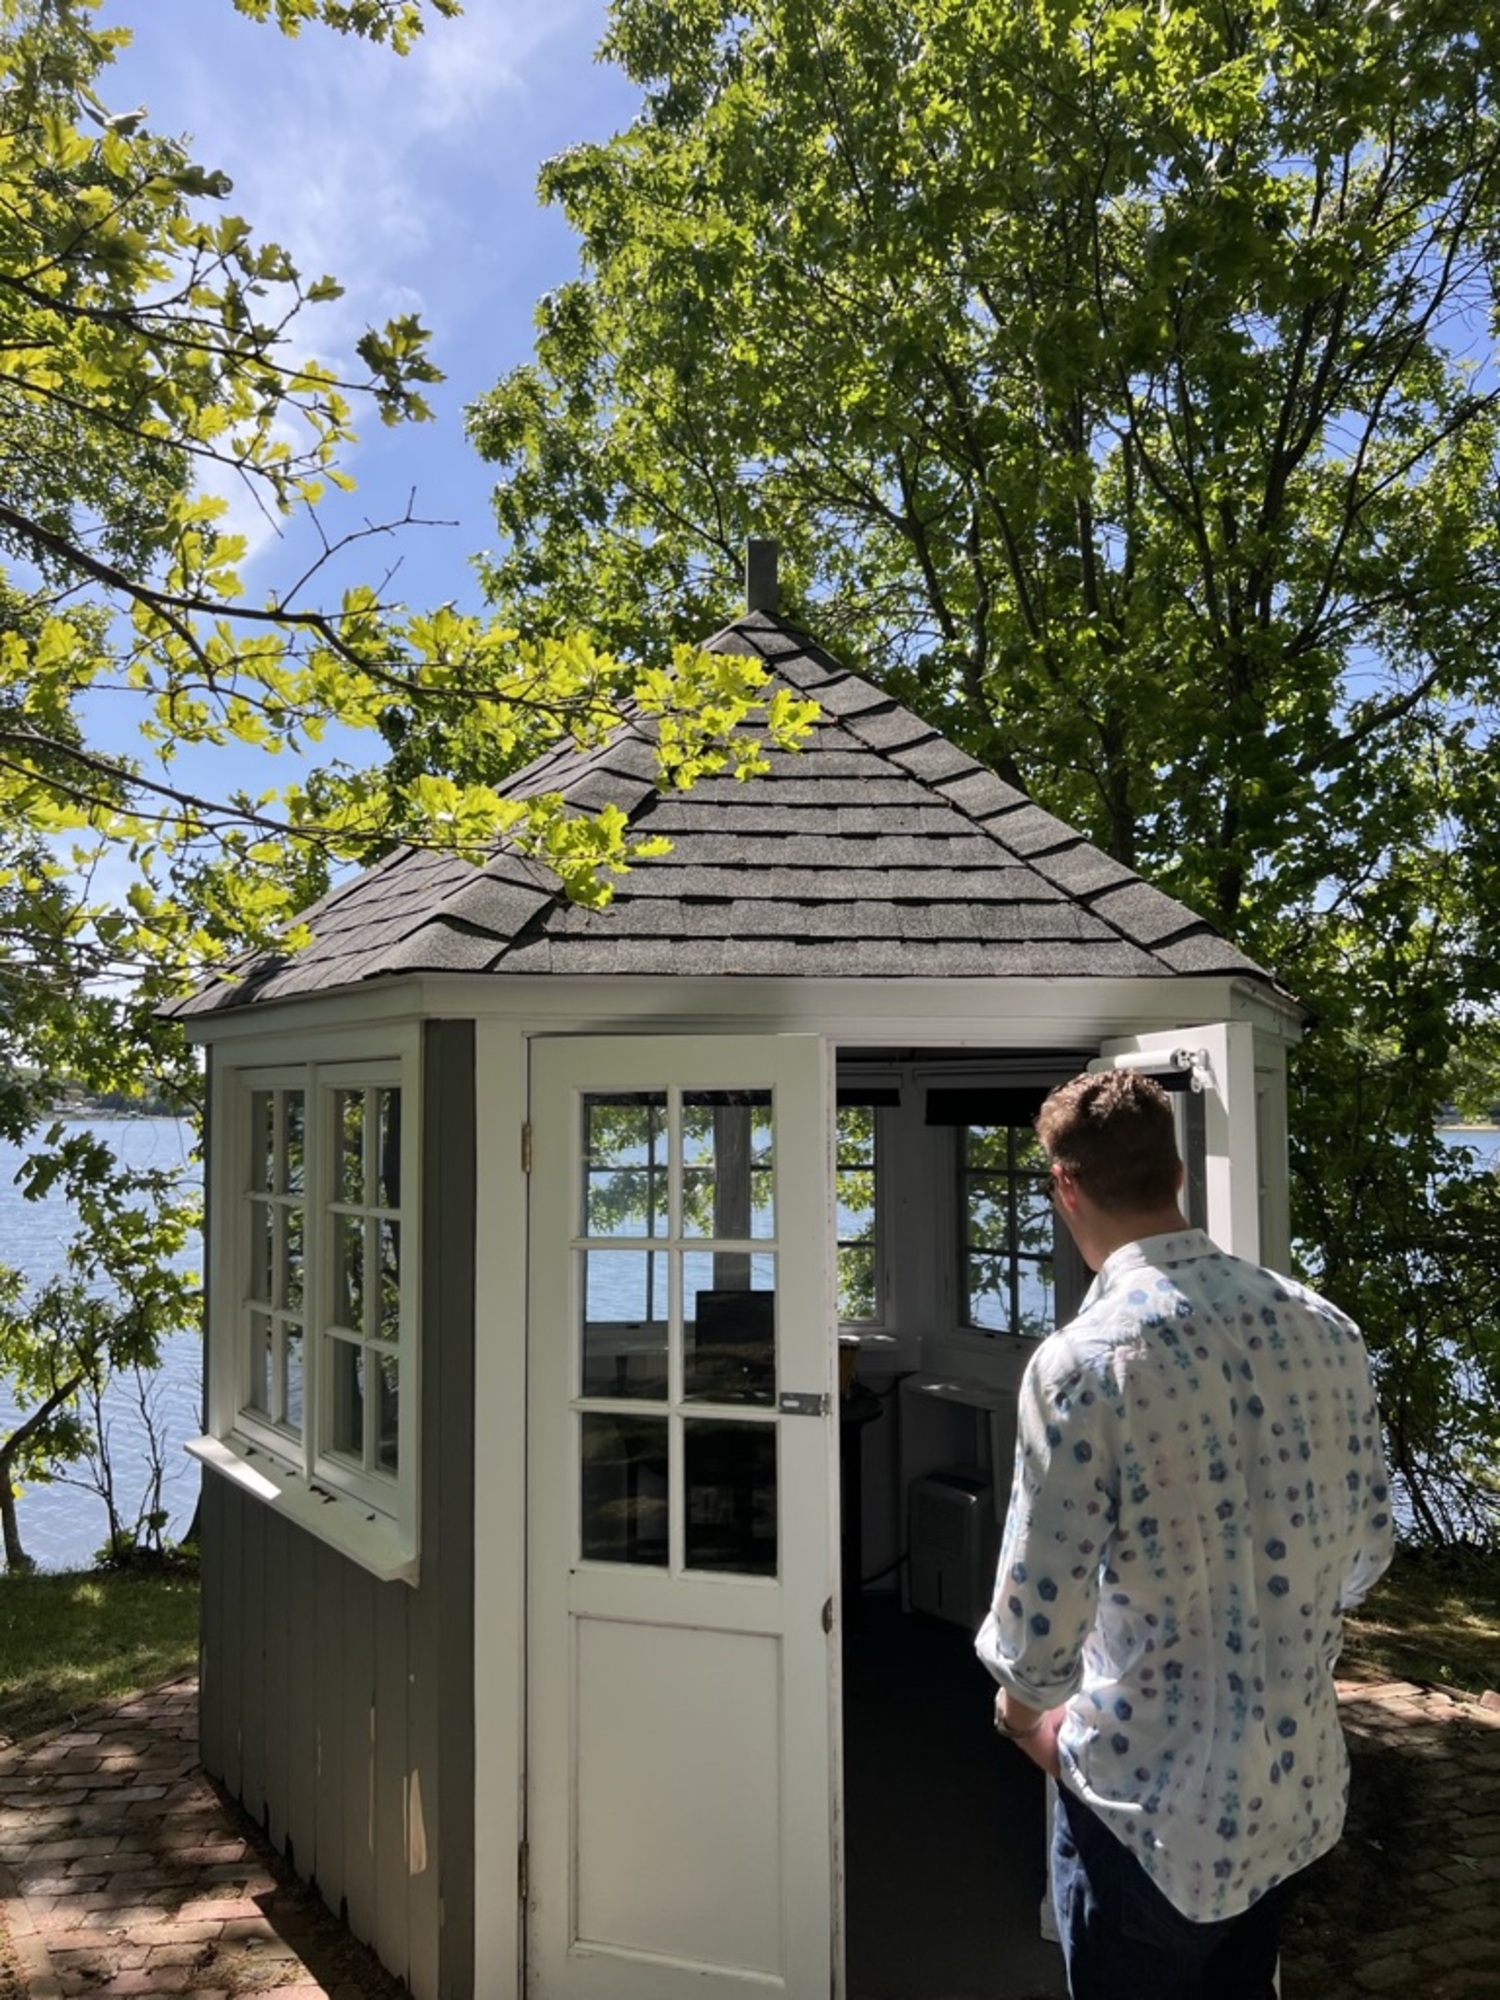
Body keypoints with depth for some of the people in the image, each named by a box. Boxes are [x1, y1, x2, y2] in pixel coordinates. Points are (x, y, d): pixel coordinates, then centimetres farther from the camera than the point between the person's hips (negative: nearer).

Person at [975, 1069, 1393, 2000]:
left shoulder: (1084, 1360, -25)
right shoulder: (1326, 1326, -5)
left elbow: (1039, 1623, -21)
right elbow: (1368, 1548, 6)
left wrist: (1022, 1708, 1)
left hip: (1152, 1807, -5)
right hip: (1301, 1788, 6)